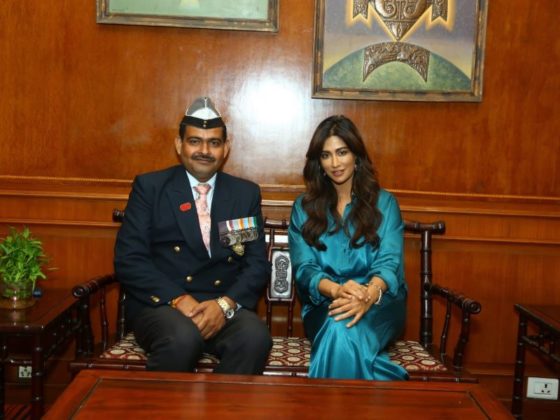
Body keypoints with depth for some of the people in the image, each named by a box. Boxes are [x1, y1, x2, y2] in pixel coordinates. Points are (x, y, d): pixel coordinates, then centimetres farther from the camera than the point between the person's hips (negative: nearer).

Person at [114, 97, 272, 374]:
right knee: (182, 338, -34)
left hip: (224, 307, 2)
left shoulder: (246, 193, 12)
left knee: (255, 337, -29)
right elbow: (128, 259, -2)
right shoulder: (149, 186, 6)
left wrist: (226, 304, -13)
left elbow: (258, 264, 6)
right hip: (161, 303, -2)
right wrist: (178, 299, -16)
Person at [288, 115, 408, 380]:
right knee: (337, 329, -38)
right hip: (324, 304, 1)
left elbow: (389, 263, -5)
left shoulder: (384, 203, 10)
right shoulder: (304, 207, 12)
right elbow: (304, 268, -1)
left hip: (379, 303, 0)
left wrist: (368, 295, -31)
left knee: (343, 329, -38)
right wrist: (337, 290, -26)